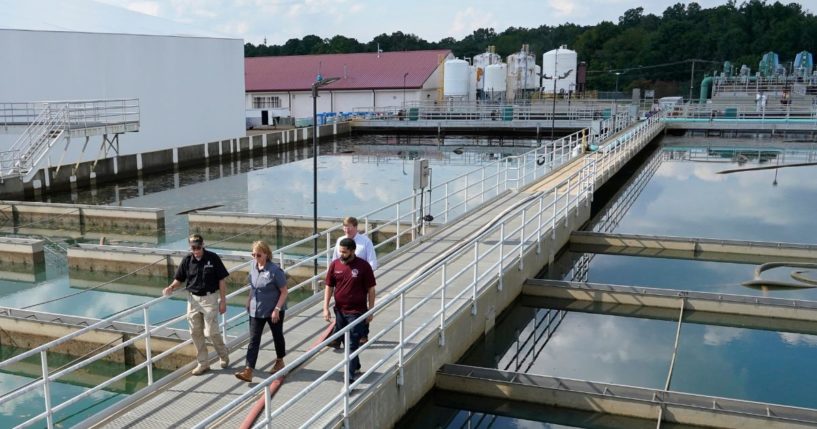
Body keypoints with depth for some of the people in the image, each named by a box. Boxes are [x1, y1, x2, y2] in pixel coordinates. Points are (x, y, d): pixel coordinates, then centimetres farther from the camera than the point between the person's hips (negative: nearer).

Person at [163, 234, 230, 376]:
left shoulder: (213, 258, -11)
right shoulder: (187, 260, -2)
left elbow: (222, 280, -7)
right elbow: (179, 279, 7)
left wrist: (223, 300, -8)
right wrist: (171, 287, -14)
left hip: (209, 298, -4)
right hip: (193, 299, 4)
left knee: (211, 332, -4)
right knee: (196, 333, 7)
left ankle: (223, 356, 23)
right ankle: (203, 363, 21)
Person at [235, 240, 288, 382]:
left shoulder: (275, 270, -22)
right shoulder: (254, 266, -3)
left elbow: (284, 292, -17)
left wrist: (277, 309, -21)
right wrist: (249, 300, 15)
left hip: (273, 311, -5)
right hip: (256, 310, 5)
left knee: (277, 336, 16)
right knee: (253, 340, -1)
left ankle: (280, 361, 40)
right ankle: (248, 371, -5)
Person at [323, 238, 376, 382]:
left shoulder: (363, 266, -11)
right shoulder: (334, 265, -1)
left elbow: (371, 290, -6)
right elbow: (329, 287, 6)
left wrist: (370, 311, -5)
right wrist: (326, 308, 1)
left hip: (357, 312, -5)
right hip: (340, 311, 5)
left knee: (353, 344, -4)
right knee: (346, 342, 18)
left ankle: (350, 375, -1)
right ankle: (355, 365, 38)